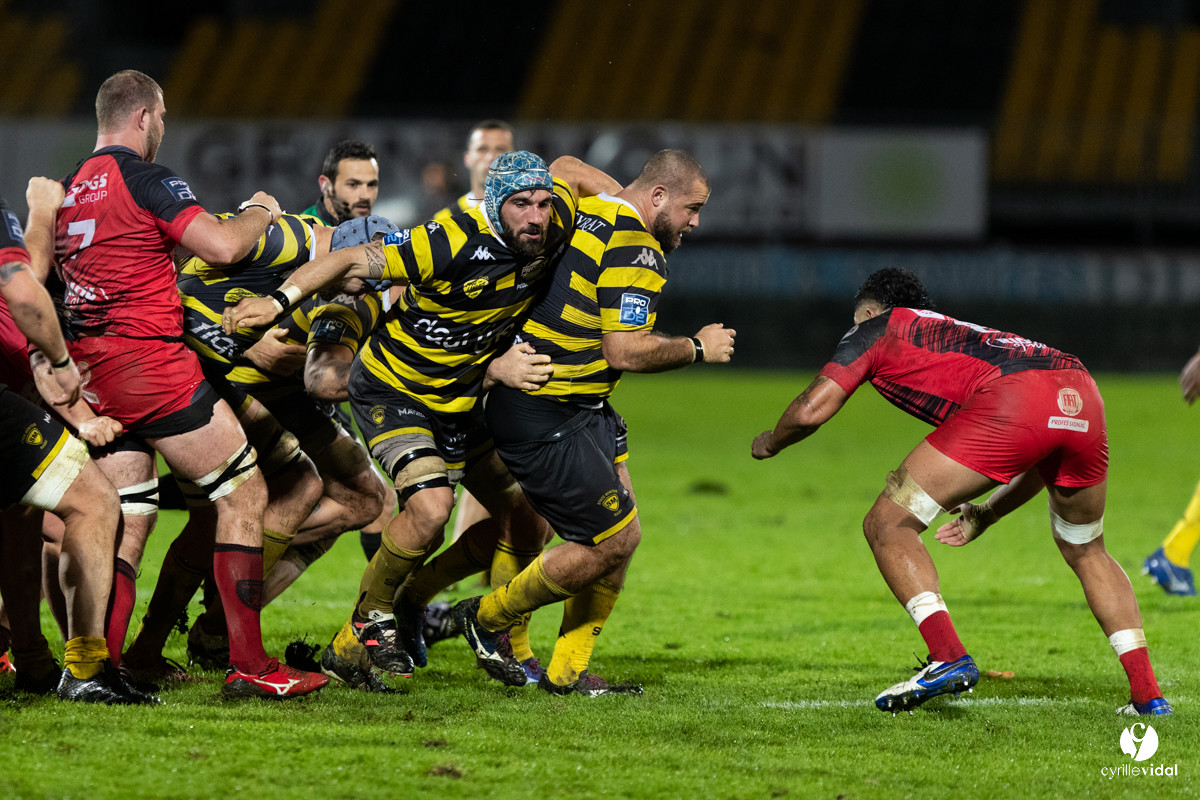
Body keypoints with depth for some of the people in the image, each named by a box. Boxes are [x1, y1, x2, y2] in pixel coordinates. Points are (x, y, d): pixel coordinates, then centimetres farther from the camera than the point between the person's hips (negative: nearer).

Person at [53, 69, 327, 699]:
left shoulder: (71, 187, 15)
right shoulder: (144, 178, -9)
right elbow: (222, 247, -17)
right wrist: (259, 213, 2)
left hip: (92, 374, 8)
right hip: (148, 358, -8)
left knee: (127, 521, 10)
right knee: (244, 494, -1)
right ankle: (247, 665, -5)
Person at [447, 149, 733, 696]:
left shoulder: (583, 210, 8)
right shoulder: (635, 250, -19)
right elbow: (625, 351, -23)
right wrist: (698, 348, -9)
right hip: (546, 419, -10)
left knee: (623, 532, 11)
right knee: (611, 542, -5)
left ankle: (568, 670, 17)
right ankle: (489, 618, 14)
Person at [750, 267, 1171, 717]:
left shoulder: (876, 330, 24)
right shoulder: (965, 334, 42)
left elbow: (811, 410, 14)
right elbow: (1040, 461, 41)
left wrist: (769, 443, 34)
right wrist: (986, 515, 42)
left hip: (1009, 404, -7)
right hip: (1082, 396, 7)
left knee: (887, 526, 5)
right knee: (1086, 552, 29)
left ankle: (949, 658, -8)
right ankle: (1147, 693, 20)